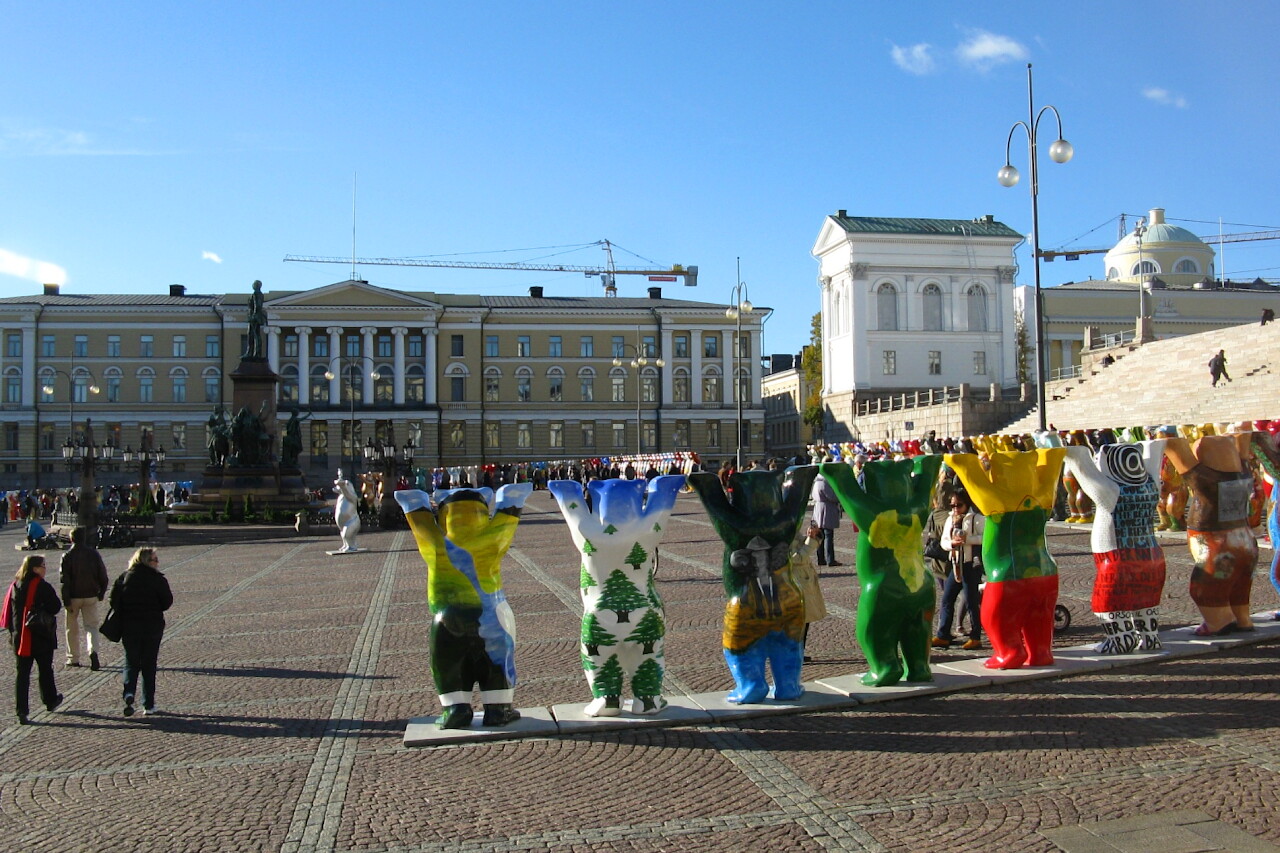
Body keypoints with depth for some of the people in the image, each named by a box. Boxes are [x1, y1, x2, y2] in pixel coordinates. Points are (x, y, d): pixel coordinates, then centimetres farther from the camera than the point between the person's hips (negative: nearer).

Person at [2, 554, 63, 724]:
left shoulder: (15, 586, 3)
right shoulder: (43, 586, -15)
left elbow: (8, 611, 7)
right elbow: (55, 606, -15)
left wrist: (13, 631, 13)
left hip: (20, 636, 4)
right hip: (42, 636, -4)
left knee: (22, 673, 6)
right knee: (45, 669, 14)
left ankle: (22, 711, 0)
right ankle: (50, 701, 30)